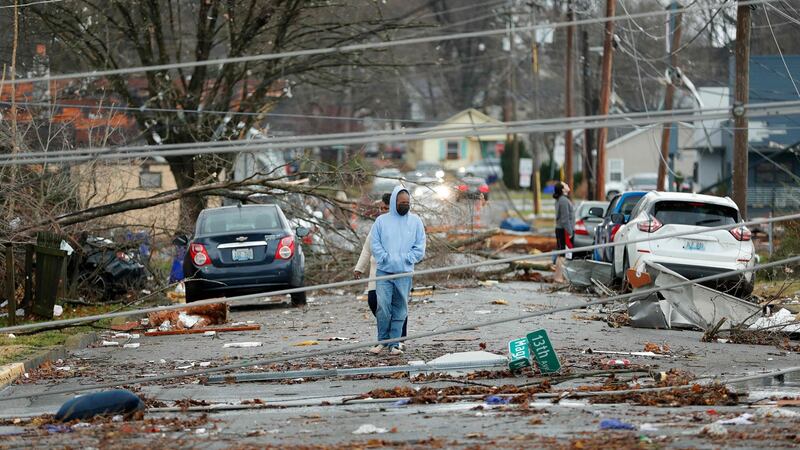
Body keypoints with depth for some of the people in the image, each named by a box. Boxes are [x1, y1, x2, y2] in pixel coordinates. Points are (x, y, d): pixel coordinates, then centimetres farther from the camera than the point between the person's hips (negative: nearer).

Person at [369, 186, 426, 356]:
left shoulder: (416, 221, 8)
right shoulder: (382, 221, 5)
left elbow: (420, 248, 5)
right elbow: (375, 244, 2)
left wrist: (406, 259, -7)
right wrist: (386, 258, -10)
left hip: (405, 273, 1)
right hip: (384, 272, -1)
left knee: (400, 309, 3)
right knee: (383, 306, -10)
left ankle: (394, 344, 8)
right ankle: (382, 341, 3)